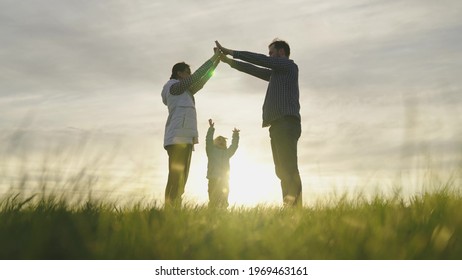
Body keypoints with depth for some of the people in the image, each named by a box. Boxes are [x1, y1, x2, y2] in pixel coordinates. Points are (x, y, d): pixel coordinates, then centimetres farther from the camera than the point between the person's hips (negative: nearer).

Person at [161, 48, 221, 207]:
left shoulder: (184, 91, 26)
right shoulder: (174, 86, 1)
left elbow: (201, 81, 25)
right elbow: (197, 76, -3)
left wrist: (216, 62, 23)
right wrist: (214, 57, 4)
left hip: (185, 139, 10)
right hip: (178, 138, -10)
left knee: (180, 179, 5)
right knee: (175, 178, -15)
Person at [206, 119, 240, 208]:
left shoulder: (227, 152, 23)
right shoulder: (212, 150, 12)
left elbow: (234, 146, 16)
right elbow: (208, 141, 0)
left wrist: (235, 135, 7)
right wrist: (211, 128, -9)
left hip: (224, 180, 4)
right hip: (213, 180, -4)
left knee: (224, 202, 0)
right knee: (213, 200, -11)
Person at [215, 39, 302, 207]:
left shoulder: (289, 65, 6)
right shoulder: (276, 74, 30)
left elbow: (259, 60, 0)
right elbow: (255, 70, 29)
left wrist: (230, 52, 4)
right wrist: (229, 61, 27)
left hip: (287, 122, -9)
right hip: (279, 124, 9)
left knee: (289, 168, -17)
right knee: (282, 169, 1)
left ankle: (295, 208, -21)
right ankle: (289, 208, -1)